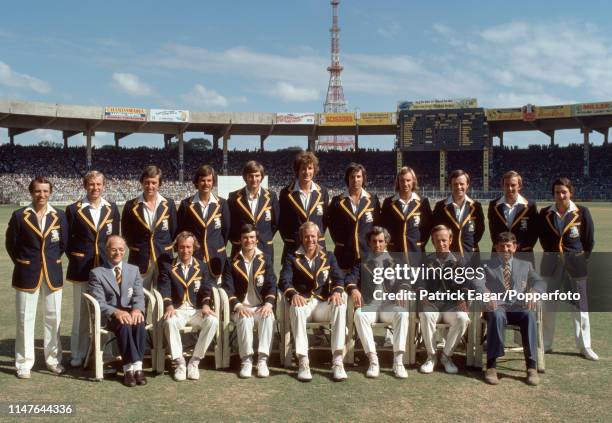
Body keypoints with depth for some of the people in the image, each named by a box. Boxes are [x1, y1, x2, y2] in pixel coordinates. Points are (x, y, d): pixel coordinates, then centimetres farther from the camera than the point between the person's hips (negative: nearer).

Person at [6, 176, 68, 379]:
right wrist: (24, 263, 4)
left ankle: (53, 359, 21)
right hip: (27, 275, -2)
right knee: (25, 319, 2)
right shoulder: (19, 216, -4)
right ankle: (24, 364, 12)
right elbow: (11, 244, 3)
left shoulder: (59, 216, 2)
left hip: (53, 274, 2)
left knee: (53, 318, 8)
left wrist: (51, 261, 7)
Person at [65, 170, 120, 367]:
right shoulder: (73, 210, 0)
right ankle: (79, 354, 16)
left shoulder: (112, 209, 8)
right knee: (81, 313, 5)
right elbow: (67, 240, 4)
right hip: (81, 269, -2)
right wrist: (75, 260, 0)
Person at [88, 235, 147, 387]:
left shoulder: (134, 270, 17)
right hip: (109, 315, -2)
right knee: (124, 325, -36)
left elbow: (139, 296, 7)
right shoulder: (97, 273, 6)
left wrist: (137, 309, -17)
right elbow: (99, 303, -5)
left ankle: (137, 367, -29)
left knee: (139, 323, -33)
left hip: (131, 312, 3)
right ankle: (130, 368, -29)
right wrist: (116, 312, -24)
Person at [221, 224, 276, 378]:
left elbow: (271, 285, 3)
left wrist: (268, 303, -15)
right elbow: (227, 288, -1)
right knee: (245, 319, -34)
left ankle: (262, 360, -28)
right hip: (241, 307, -1)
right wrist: (238, 306, -18)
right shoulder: (232, 262, 7)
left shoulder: (265, 259, 10)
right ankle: (246, 360, -25)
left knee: (269, 318, -32)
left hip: (261, 307, 1)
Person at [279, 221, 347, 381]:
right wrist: (293, 294, -24)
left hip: (323, 304, 1)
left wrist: (337, 291, -19)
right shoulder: (292, 258, 11)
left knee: (340, 305, -31)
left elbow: (338, 278, 5)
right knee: (297, 308, -37)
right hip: (302, 302, -1)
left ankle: (337, 361, -30)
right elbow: (284, 281, -2)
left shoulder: (328, 257, 17)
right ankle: (303, 362, -36)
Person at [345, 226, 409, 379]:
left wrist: (403, 290, -16)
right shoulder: (362, 260, 20)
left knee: (402, 313, -32)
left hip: (390, 304, 0)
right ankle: (373, 360, -32)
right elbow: (351, 278, 6)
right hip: (368, 304, 0)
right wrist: (353, 289, -17)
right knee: (359, 314, -34)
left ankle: (398, 361, -30)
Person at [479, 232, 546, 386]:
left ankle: (531, 366, -30)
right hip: (497, 307, -1)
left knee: (529, 316, -33)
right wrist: (485, 293, -25)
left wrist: (533, 291, -16)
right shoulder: (487, 266, 17)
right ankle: (491, 366, -34)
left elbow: (540, 282, 9)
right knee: (497, 316, -37)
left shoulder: (525, 265, 22)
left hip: (519, 307, 2)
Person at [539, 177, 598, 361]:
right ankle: (546, 343, 18)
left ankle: (584, 346, 16)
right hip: (551, 262, 2)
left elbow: (590, 239, -1)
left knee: (580, 304, 6)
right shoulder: (545, 213, -1)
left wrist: (582, 257, 2)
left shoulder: (582, 212, -7)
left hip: (576, 262, -2)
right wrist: (552, 253, 7)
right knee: (549, 304, 8)